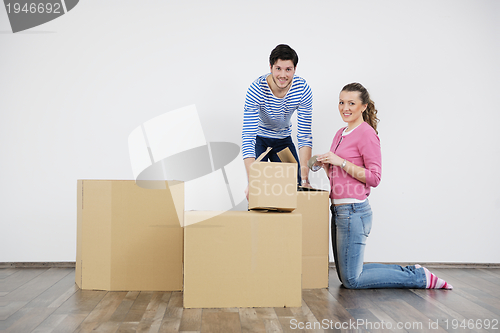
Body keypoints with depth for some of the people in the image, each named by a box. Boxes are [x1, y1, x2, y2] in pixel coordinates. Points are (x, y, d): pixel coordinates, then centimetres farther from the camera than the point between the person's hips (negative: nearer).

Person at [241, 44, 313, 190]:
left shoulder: (303, 89, -24)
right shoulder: (256, 89, -32)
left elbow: (304, 134, -21)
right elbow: (248, 135, -36)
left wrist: (304, 178, -31)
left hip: (283, 139, 3)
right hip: (259, 138, -2)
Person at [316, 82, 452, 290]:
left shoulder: (366, 133, -11)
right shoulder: (341, 134, 16)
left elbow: (374, 178, -16)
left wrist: (340, 161, -19)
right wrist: (326, 164, 3)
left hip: (354, 212, -9)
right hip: (339, 210, 9)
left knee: (352, 280, -2)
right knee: (345, 276, 15)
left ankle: (420, 277, 9)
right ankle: (410, 272, 23)